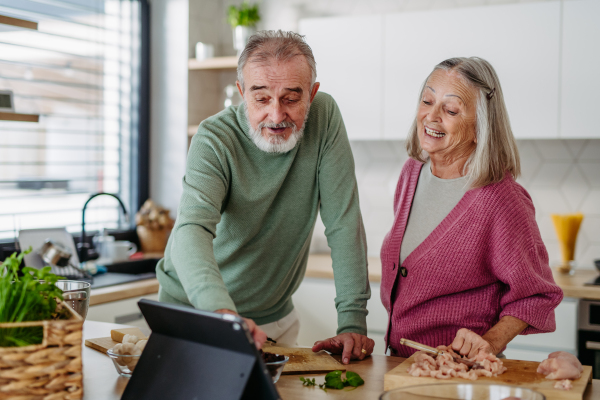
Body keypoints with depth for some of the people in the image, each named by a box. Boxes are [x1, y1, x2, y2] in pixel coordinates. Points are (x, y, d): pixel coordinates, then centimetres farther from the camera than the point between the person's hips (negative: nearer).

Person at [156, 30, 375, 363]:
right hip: (193, 311, -2)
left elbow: (343, 220, -13)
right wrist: (222, 312, -53)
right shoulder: (214, 140, -20)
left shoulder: (324, 117, -12)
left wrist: (352, 322, -20)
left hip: (274, 316, 2)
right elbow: (192, 230, -35)